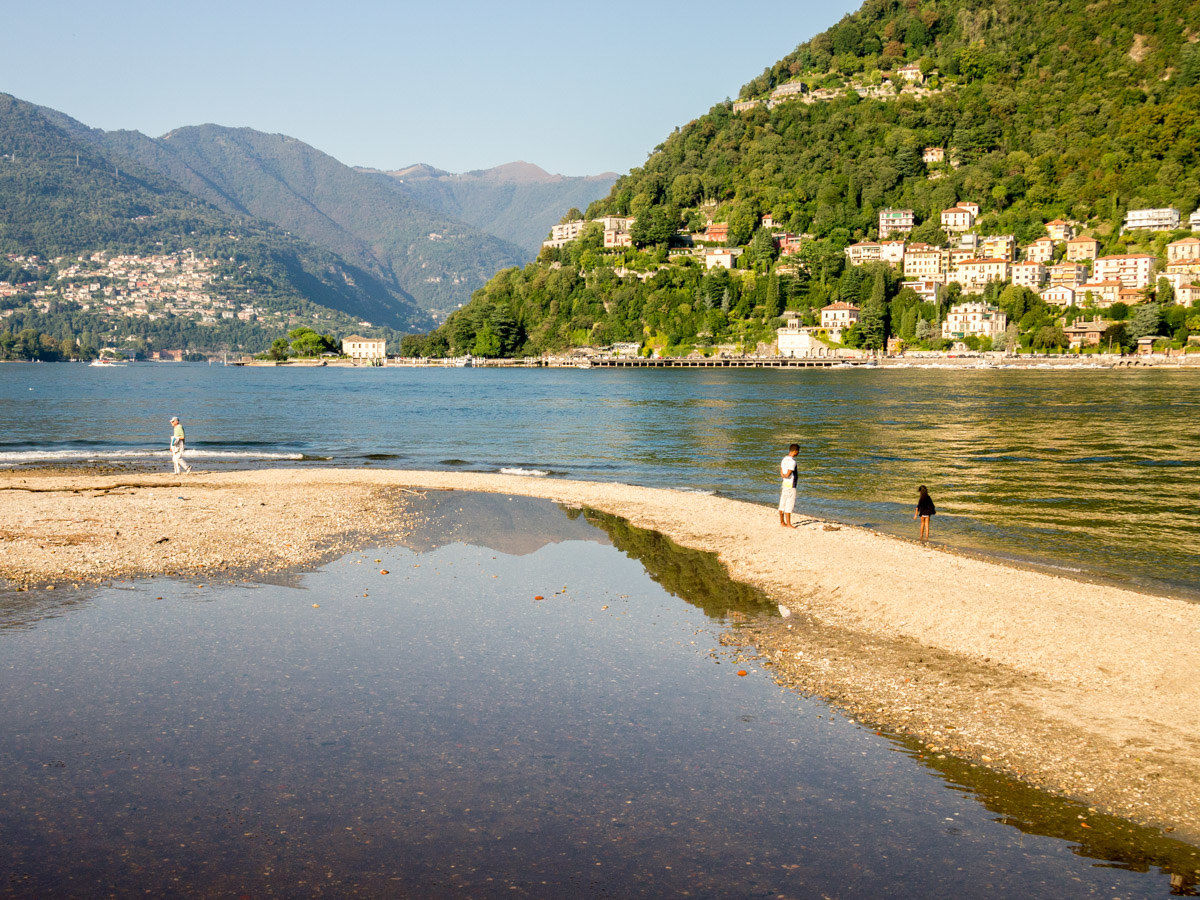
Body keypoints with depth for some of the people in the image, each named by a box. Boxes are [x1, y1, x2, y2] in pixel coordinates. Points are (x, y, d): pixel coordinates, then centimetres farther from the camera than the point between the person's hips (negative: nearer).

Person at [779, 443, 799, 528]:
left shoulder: (784, 459, 10)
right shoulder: (792, 461, -18)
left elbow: (781, 473, 10)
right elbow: (787, 475, -19)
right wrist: (784, 476, 0)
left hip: (784, 484, 9)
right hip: (790, 486, -9)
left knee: (782, 504, 13)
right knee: (789, 506, -4)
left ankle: (782, 522, 20)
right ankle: (788, 524, -2)